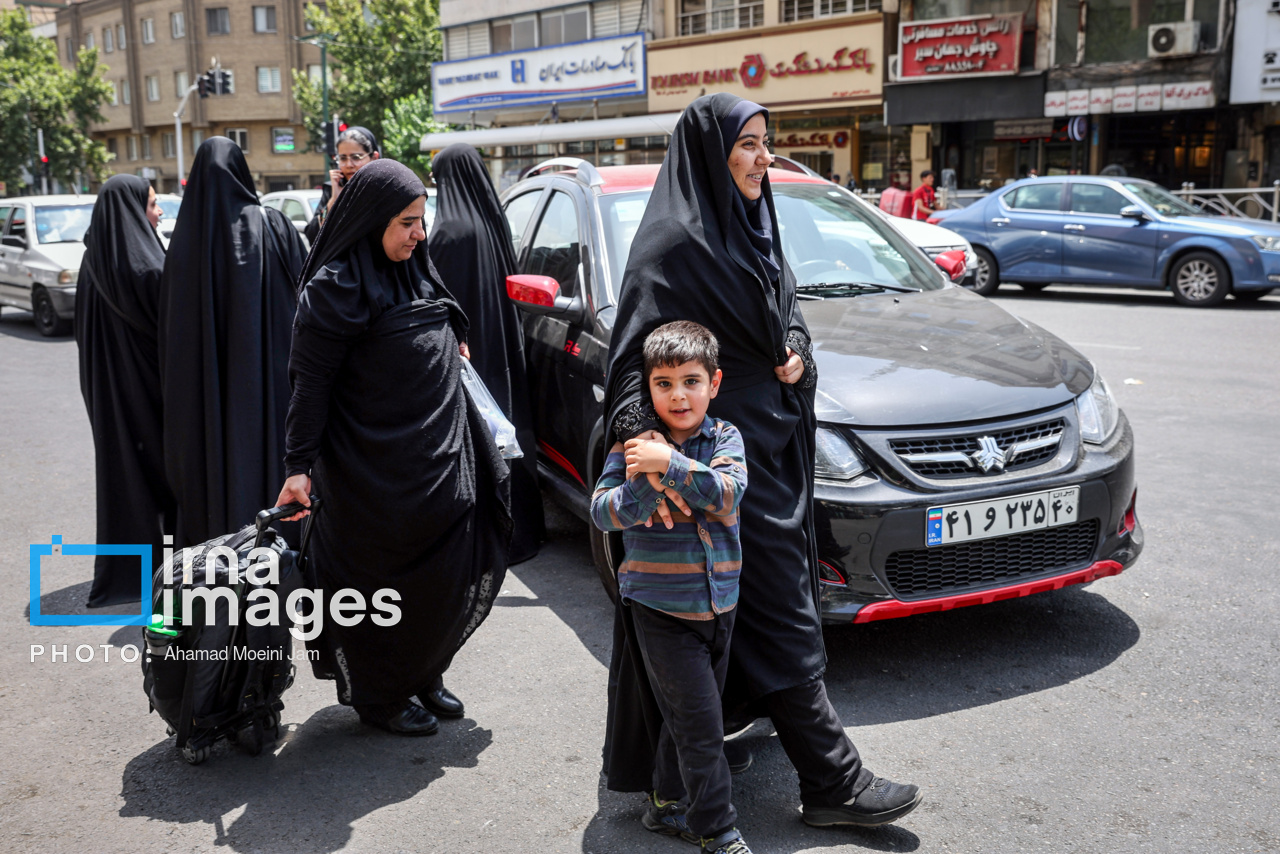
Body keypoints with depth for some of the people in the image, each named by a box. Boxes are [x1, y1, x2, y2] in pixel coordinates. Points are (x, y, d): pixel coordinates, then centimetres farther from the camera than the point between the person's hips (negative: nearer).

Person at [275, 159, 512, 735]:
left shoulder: (414, 270, 9)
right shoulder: (336, 286, -14)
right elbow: (311, 379, -16)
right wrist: (299, 465, -19)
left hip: (439, 459, 8)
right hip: (375, 466, -8)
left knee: (446, 574, 13)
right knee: (385, 581, 5)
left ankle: (421, 675, 34)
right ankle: (378, 698, 26)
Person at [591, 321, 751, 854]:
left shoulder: (725, 438, 0)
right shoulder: (634, 446, -5)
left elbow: (728, 493, -18)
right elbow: (603, 513, -13)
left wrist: (671, 465, -28)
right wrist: (646, 485, -29)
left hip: (719, 603, 4)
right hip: (662, 608, -4)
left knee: (686, 716, 17)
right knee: (700, 724, -2)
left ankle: (667, 805, 35)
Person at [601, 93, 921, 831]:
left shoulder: (754, 229, 13)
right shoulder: (673, 242, -16)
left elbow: (788, 310, 21)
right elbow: (636, 353, -24)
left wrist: (798, 352, -2)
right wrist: (641, 438, -41)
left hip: (771, 444, 9)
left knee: (732, 612, 19)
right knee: (781, 613, -4)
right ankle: (834, 782, 6)